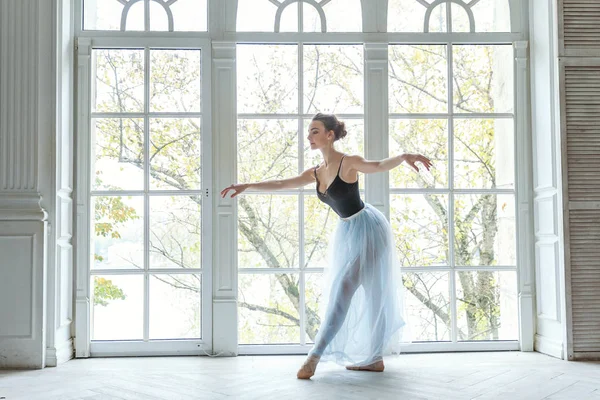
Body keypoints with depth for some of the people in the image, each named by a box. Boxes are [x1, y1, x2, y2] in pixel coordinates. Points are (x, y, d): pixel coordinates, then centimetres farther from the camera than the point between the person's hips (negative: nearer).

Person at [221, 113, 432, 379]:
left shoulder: (348, 163, -15)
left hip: (368, 229, -8)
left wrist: (405, 157, -48)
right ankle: (373, 359, 20)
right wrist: (247, 186, 3)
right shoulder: (316, 173, 6)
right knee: (365, 295, 11)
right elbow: (281, 184, 7)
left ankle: (316, 355, -12)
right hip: (348, 232, 8)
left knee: (343, 290, -13)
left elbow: (380, 166, -29)